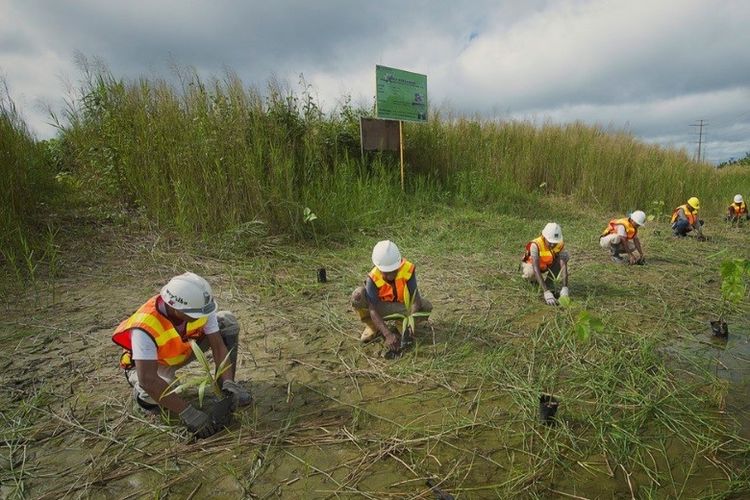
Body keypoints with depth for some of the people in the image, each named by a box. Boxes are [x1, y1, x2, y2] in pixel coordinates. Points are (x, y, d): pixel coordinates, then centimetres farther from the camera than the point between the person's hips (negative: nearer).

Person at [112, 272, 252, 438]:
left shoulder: (199, 306, -27)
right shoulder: (145, 327, -40)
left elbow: (218, 345, -22)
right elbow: (148, 380, -41)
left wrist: (228, 382, -35)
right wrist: (188, 413, -43)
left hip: (183, 348, 4)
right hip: (152, 361, -4)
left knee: (228, 321, -17)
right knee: (153, 395, -38)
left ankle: (226, 388, -5)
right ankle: (142, 394, 2)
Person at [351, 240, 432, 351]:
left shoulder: (408, 269, -26)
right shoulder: (373, 278, -28)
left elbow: (415, 300, -27)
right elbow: (373, 310, -32)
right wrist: (388, 335, -43)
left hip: (402, 307, 1)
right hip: (381, 307, -1)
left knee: (426, 306, -28)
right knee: (358, 295, -30)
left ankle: (401, 324, 1)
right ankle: (373, 328, -4)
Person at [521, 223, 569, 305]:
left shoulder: (560, 244, -24)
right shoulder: (535, 245, -37)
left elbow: (563, 266, -31)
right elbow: (536, 269, -45)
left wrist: (565, 288, -45)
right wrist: (546, 292, -53)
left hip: (546, 265, 4)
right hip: (530, 264, -4)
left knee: (565, 255, -19)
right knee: (530, 273, -39)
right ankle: (534, 280, 0)